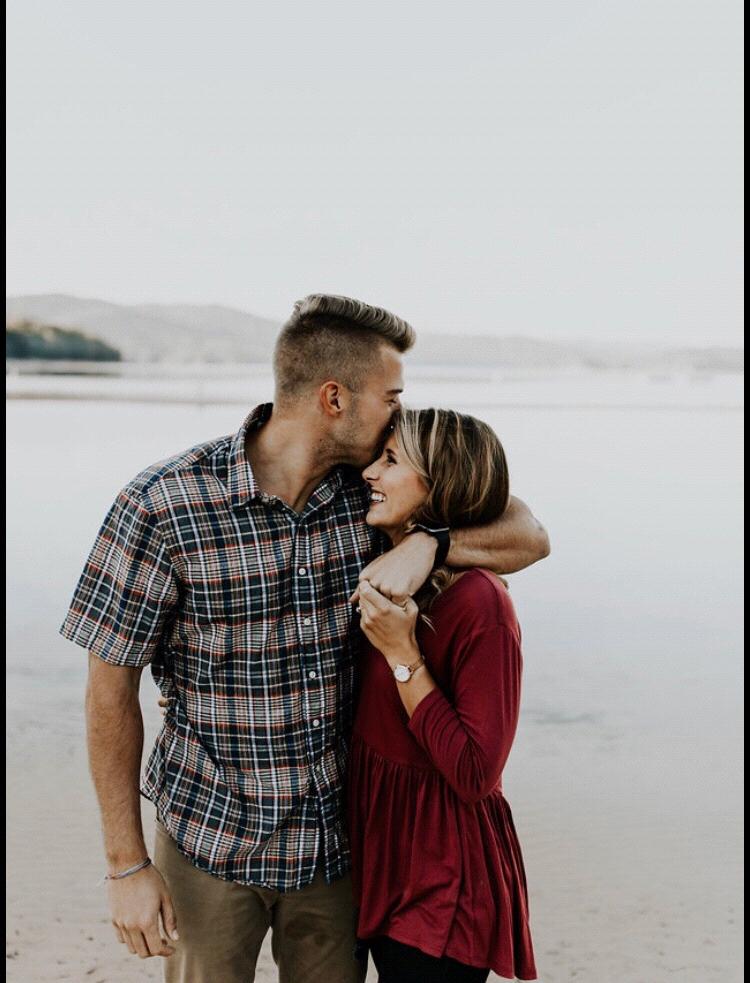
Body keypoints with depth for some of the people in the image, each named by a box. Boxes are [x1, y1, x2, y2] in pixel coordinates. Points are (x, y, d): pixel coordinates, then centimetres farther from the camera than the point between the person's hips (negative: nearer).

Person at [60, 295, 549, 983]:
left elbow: (529, 536, 0)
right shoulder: (162, 505, -18)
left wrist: (428, 543, -21)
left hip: (335, 841, 4)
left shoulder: (371, 490, -6)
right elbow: (112, 691, -11)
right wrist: (127, 866, -9)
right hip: (210, 842, -3)